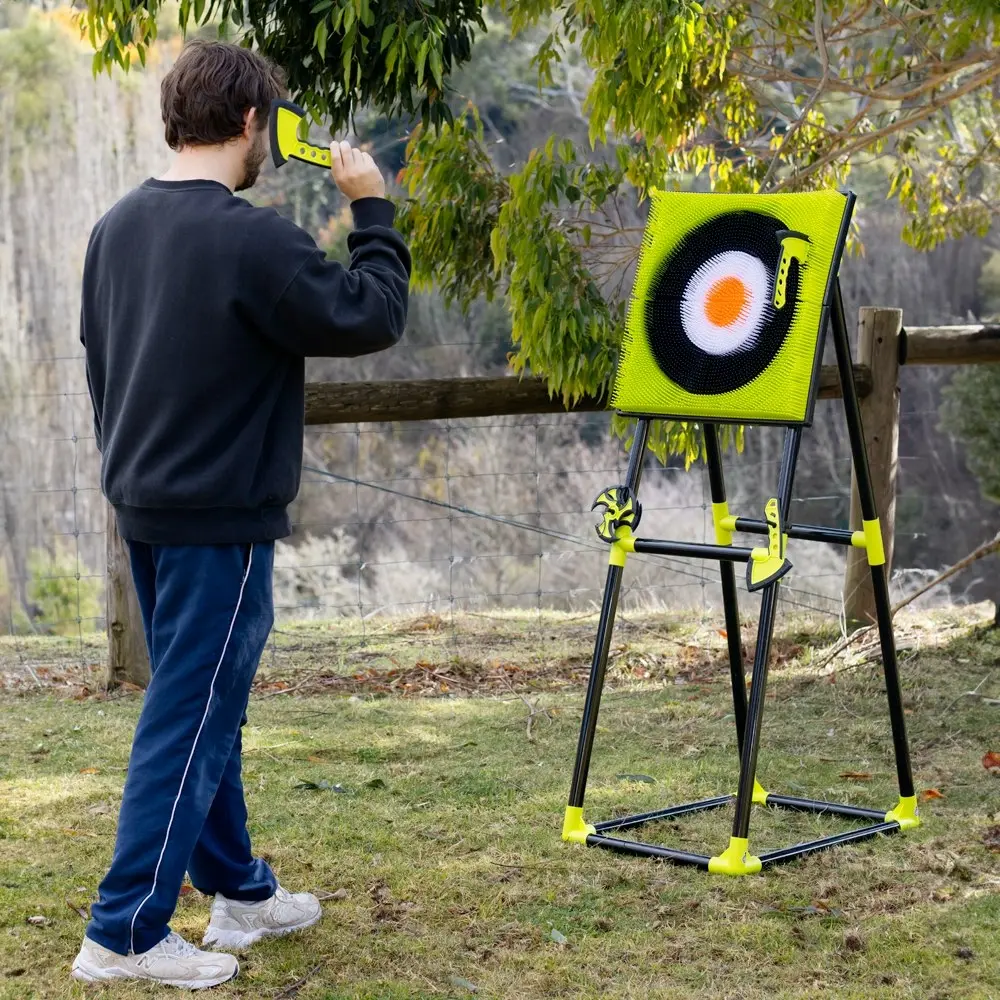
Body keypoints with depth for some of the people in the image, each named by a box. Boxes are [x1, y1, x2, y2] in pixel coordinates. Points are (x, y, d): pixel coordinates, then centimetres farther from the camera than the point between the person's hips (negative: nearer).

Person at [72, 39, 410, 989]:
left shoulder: (116, 227, 5)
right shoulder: (253, 240, -21)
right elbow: (372, 318, -13)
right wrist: (371, 209, -2)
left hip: (144, 508, 9)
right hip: (221, 520, -9)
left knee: (203, 708, 19)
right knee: (188, 721, -1)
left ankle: (239, 891, 32)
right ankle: (125, 933, 3)